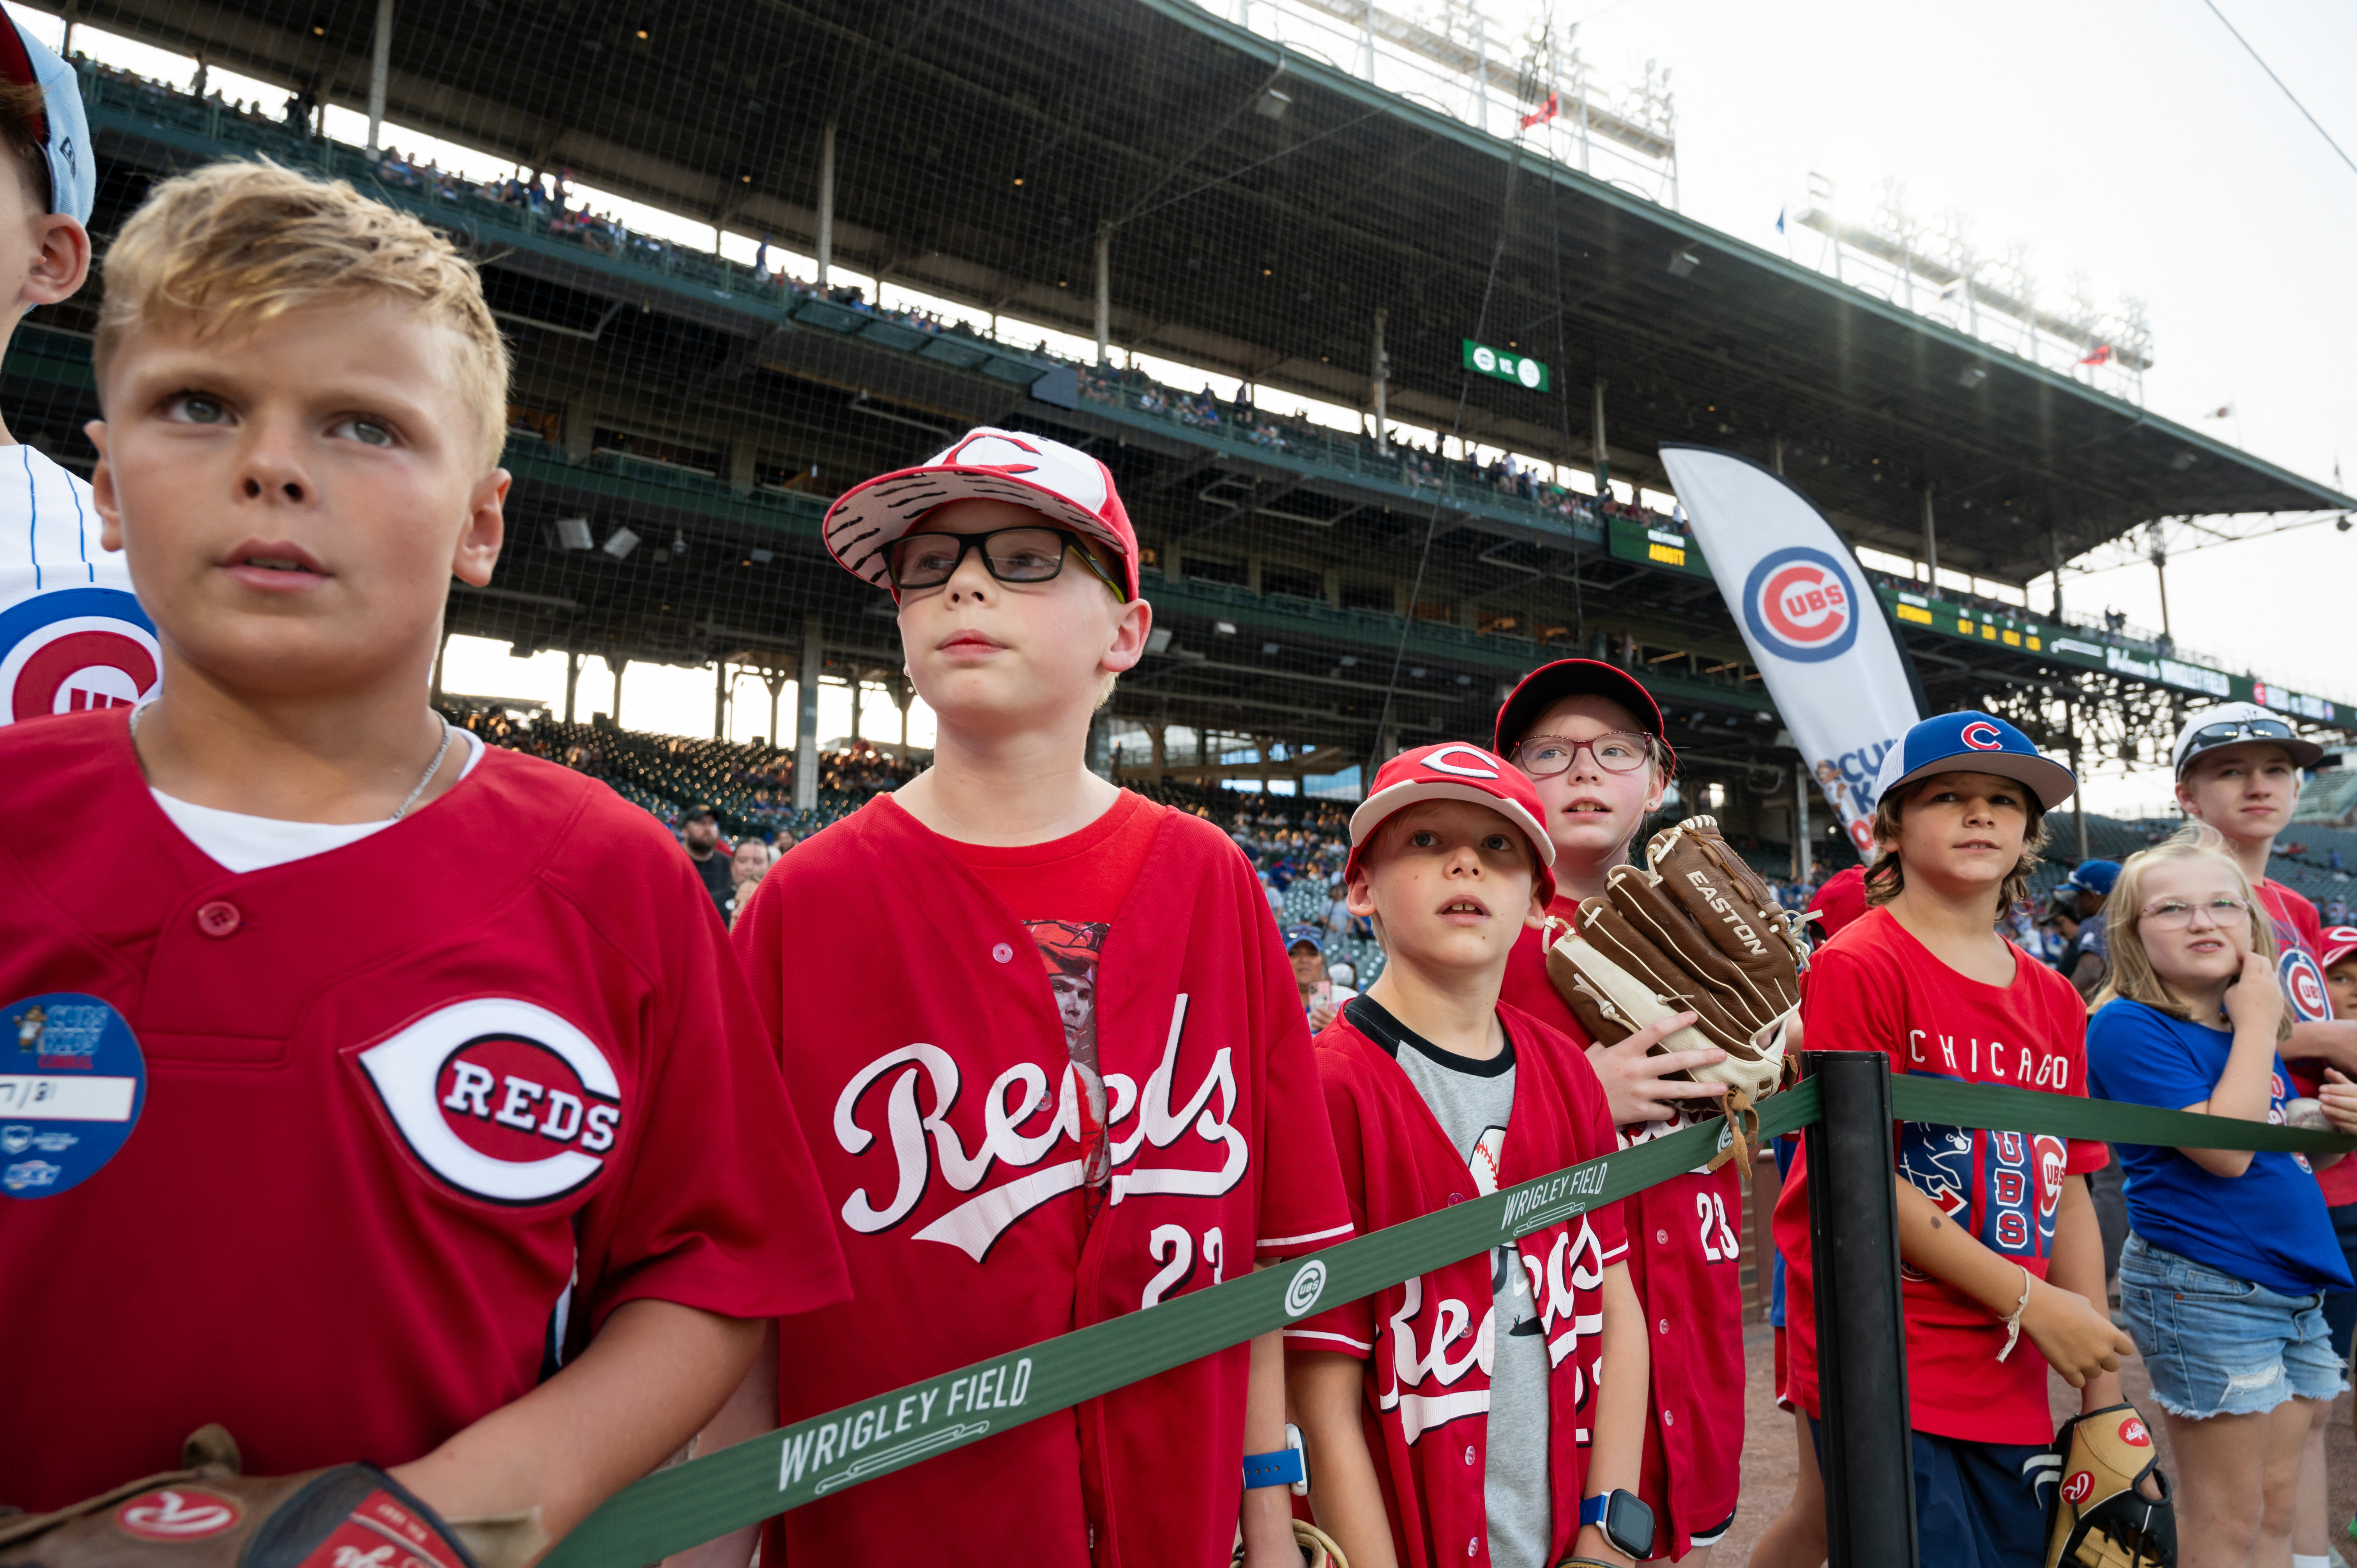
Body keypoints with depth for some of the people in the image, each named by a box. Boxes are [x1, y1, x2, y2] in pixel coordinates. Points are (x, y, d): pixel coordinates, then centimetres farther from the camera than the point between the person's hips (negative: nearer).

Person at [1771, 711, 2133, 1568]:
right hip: (1884, 1375, -7)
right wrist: (2032, 1303, -12)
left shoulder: (2055, 1000, 10)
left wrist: (2103, 1390, 11)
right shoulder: (1859, 965, -11)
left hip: (2011, 1390, 7)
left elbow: (2068, 1194, 12)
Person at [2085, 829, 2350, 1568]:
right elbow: (2224, 1148, -22)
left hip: (2294, 1284, 8)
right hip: (2202, 1285, -8)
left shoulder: (2247, 1024, 10)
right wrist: (2258, 1022, -16)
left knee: (2276, 1508, 16)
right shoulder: (2128, 1026, -14)